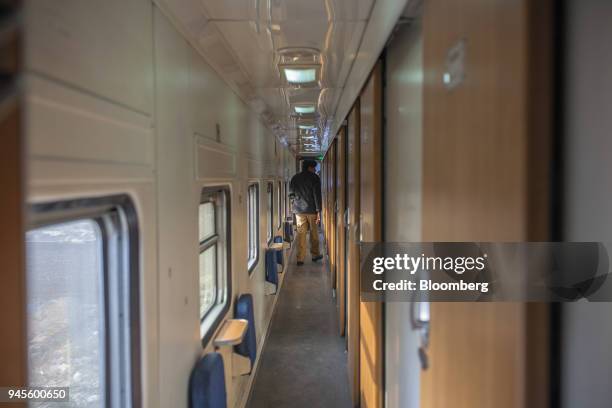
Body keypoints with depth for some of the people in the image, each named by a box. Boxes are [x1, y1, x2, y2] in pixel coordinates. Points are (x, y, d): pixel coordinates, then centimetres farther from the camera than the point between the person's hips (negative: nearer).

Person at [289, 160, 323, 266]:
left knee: (301, 233, 5)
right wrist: (318, 211, -12)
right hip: (311, 210, -3)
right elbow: (317, 195, -12)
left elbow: (291, 194, 10)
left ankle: (300, 258, 3)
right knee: (314, 233, 13)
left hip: (299, 210, 3)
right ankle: (315, 255, 24)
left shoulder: (295, 178, 7)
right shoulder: (314, 178, -7)